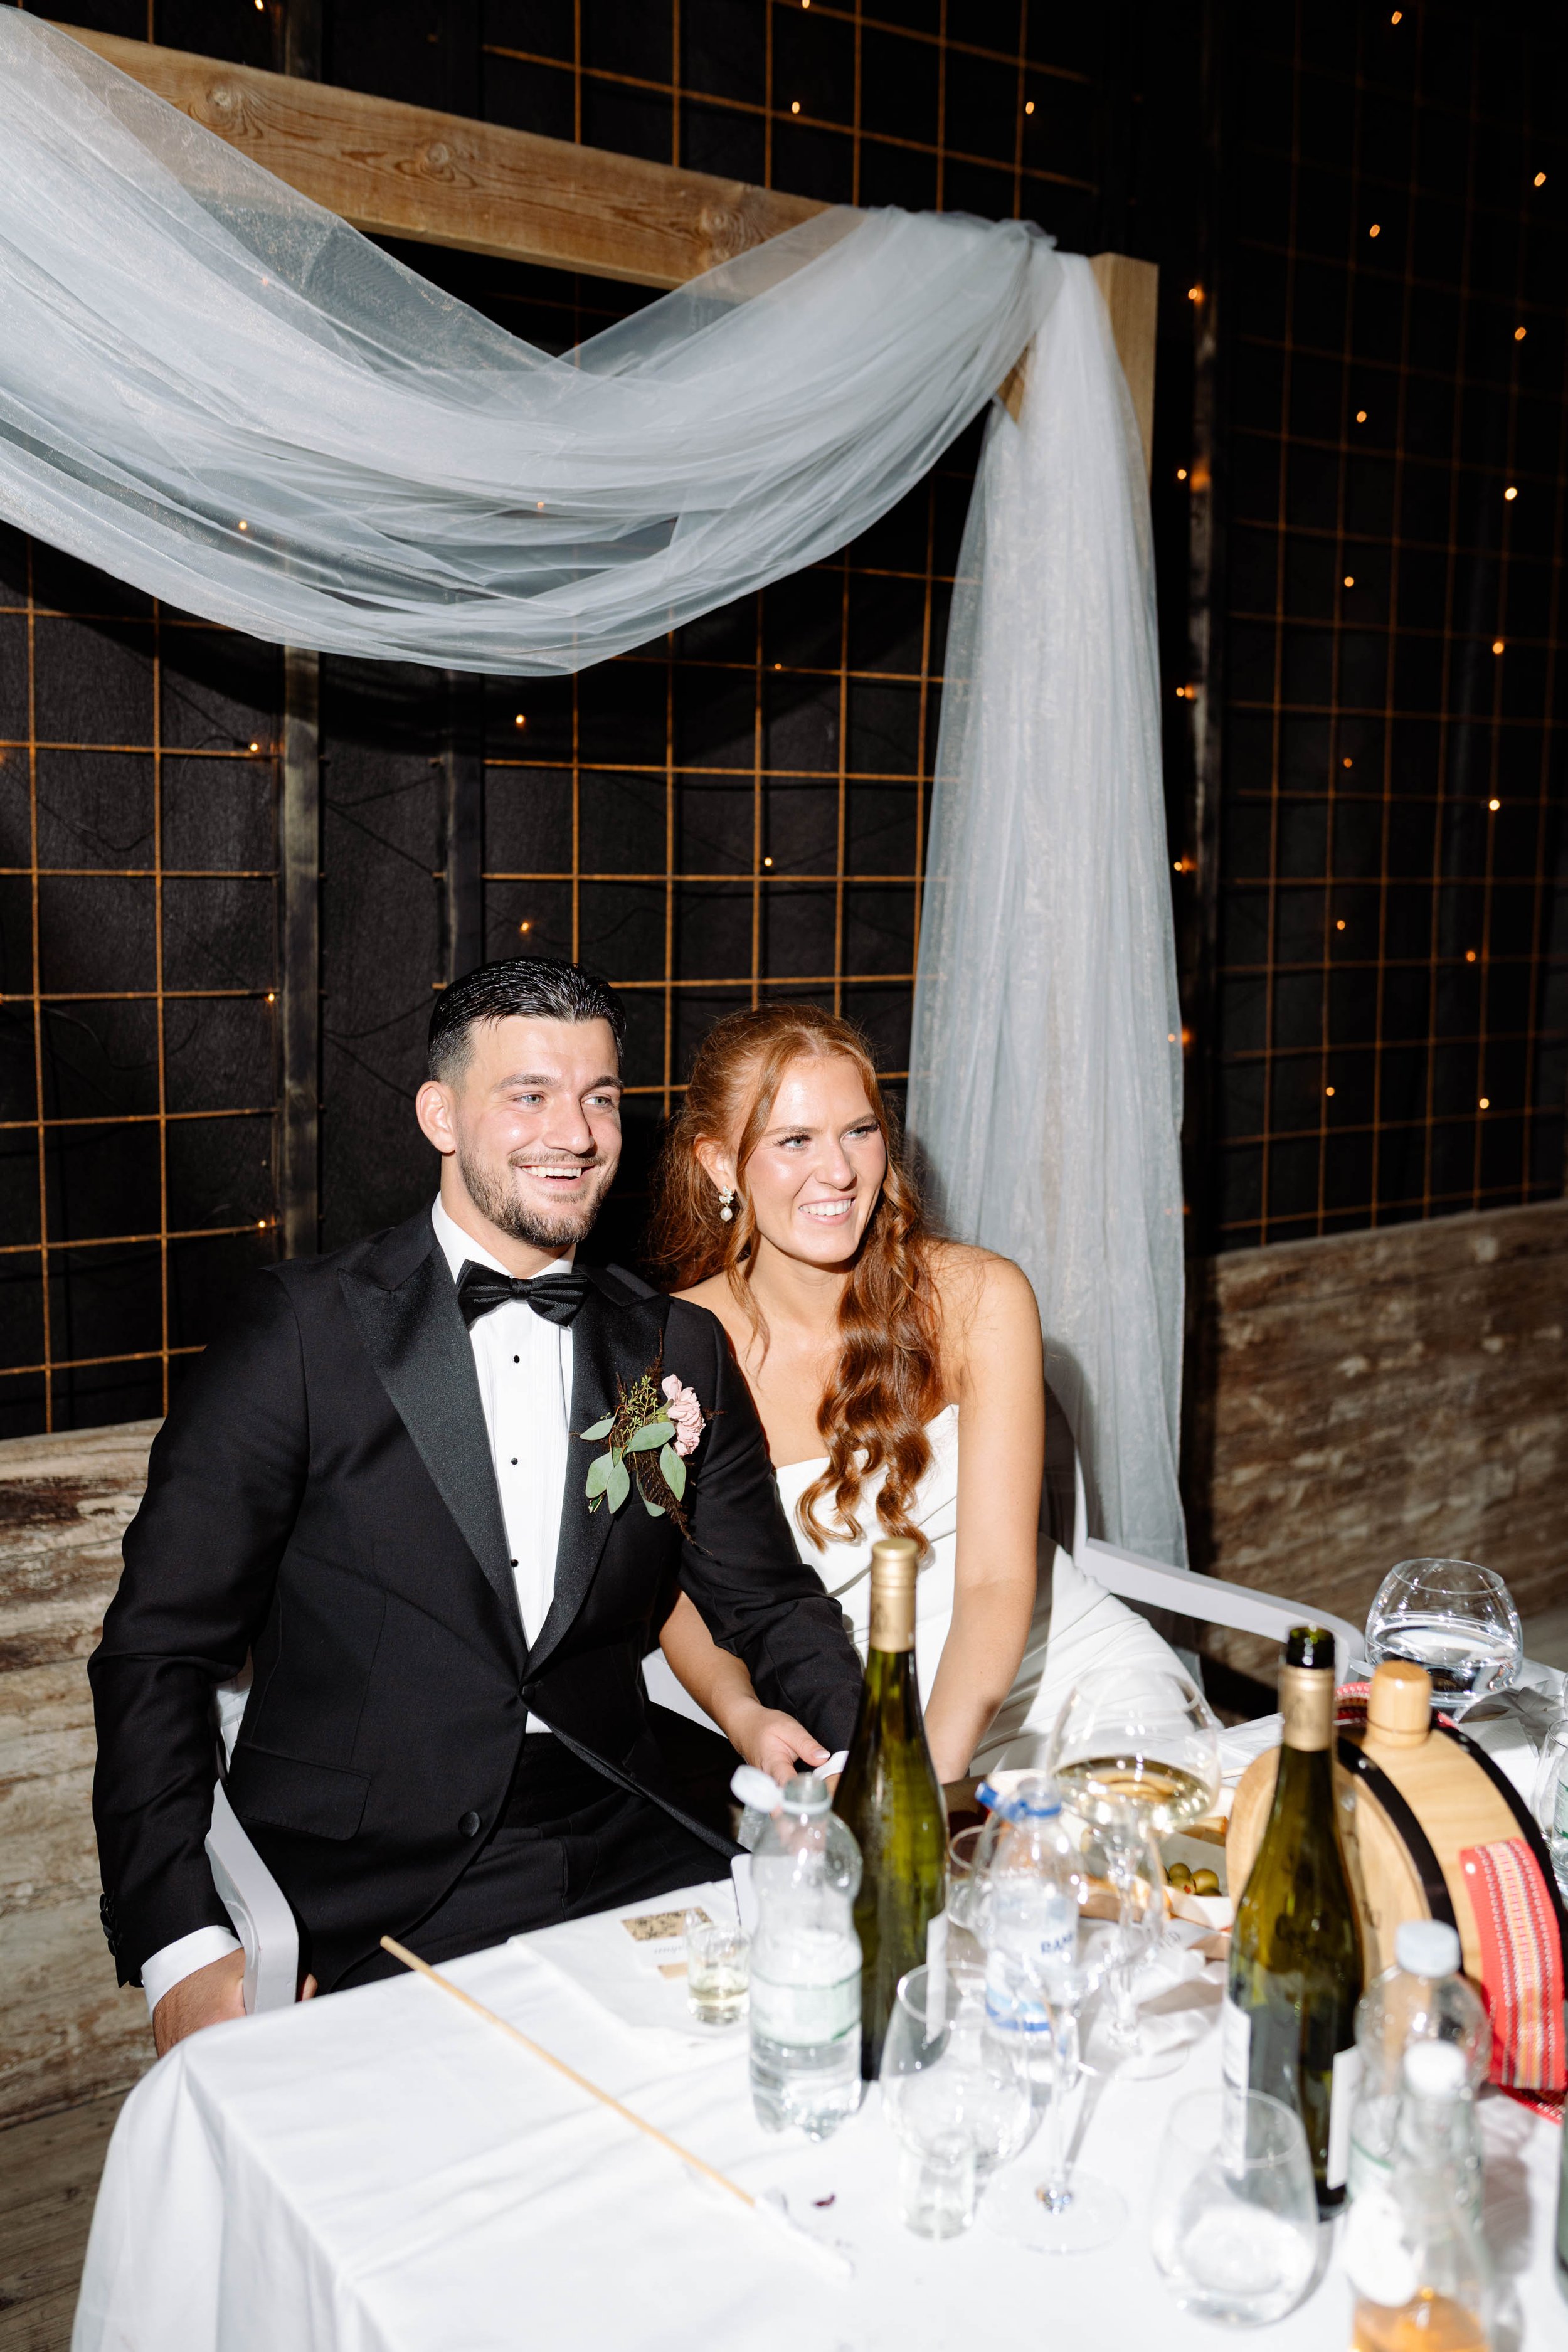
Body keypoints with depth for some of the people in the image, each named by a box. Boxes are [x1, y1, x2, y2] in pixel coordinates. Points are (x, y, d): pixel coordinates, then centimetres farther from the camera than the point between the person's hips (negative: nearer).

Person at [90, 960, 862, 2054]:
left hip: (625, 1843, 5)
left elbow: (771, 1606, 14)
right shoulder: (307, 1329, -3)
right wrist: (182, 1947, -14)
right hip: (379, 1878, -4)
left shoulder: (681, 1349, 10)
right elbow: (158, 1648, -3)